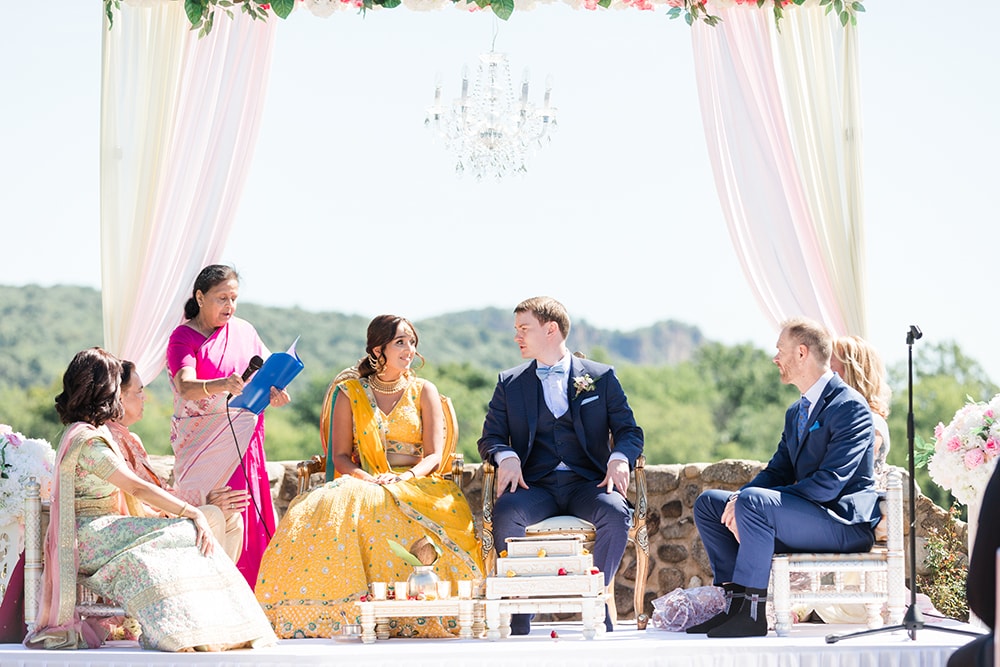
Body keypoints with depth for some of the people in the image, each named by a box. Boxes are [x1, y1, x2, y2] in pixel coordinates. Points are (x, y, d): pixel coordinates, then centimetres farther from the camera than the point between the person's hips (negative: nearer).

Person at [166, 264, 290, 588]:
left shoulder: (244, 330, 12)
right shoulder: (183, 337, -4)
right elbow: (186, 387, -20)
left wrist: (275, 392, -8)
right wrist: (221, 385, -40)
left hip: (244, 440, 5)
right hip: (203, 445, -5)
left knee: (246, 522, 0)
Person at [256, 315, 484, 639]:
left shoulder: (424, 392, 12)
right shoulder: (348, 393, 12)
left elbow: (434, 455, 4)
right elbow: (340, 456, 6)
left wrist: (404, 478, -17)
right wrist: (366, 477, -15)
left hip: (415, 482, 0)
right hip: (362, 484, 0)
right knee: (327, 511, -36)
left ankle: (417, 618, -33)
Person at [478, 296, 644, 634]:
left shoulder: (601, 377, 12)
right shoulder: (509, 383, 17)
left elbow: (629, 431, 9)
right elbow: (490, 438, 12)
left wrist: (619, 458, -15)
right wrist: (506, 457, -12)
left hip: (587, 482, -1)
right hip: (535, 485, 1)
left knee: (616, 513, -34)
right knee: (505, 513, -32)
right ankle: (519, 618, -22)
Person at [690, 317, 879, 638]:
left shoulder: (850, 406, -13)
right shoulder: (796, 412, 19)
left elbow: (830, 482, -22)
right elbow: (777, 471, 15)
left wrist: (747, 501, -24)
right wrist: (739, 500, -9)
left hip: (845, 522, -10)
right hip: (803, 517, 10)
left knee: (753, 501, -33)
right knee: (708, 502, 3)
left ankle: (751, 611, -27)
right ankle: (736, 595, -7)